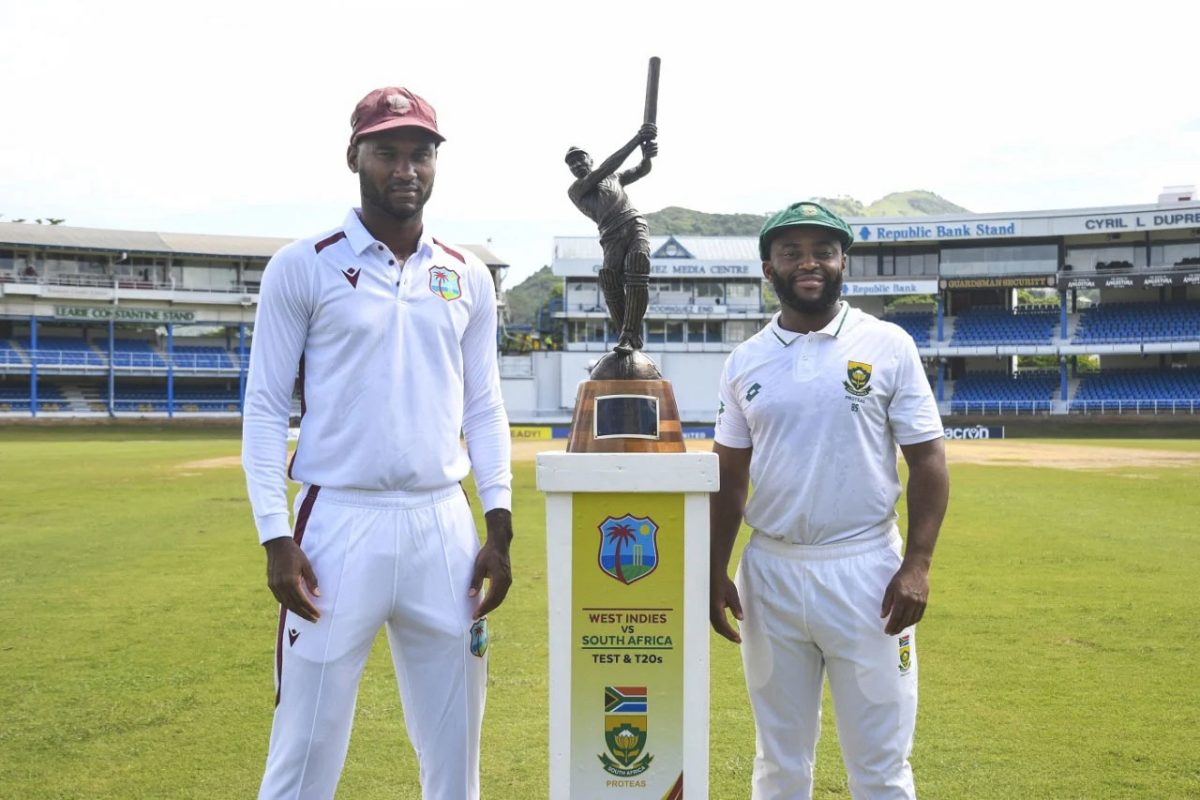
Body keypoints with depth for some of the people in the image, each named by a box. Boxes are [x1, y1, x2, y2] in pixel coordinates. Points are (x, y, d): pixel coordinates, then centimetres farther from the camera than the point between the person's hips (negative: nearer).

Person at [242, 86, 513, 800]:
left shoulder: (468, 279, 10)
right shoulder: (303, 268, 0)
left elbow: (484, 411, 13)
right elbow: (265, 409, -1)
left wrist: (499, 527, 4)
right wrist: (276, 539, -9)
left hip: (445, 527, 4)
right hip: (338, 525, -3)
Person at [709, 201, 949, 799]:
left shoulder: (888, 346, -1)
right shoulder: (746, 361, 7)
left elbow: (927, 460, -2)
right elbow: (729, 477, 11)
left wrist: (917, 563, -11)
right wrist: (715, 572, 4)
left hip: (865, 571, -3)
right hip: (769, 573, 3)